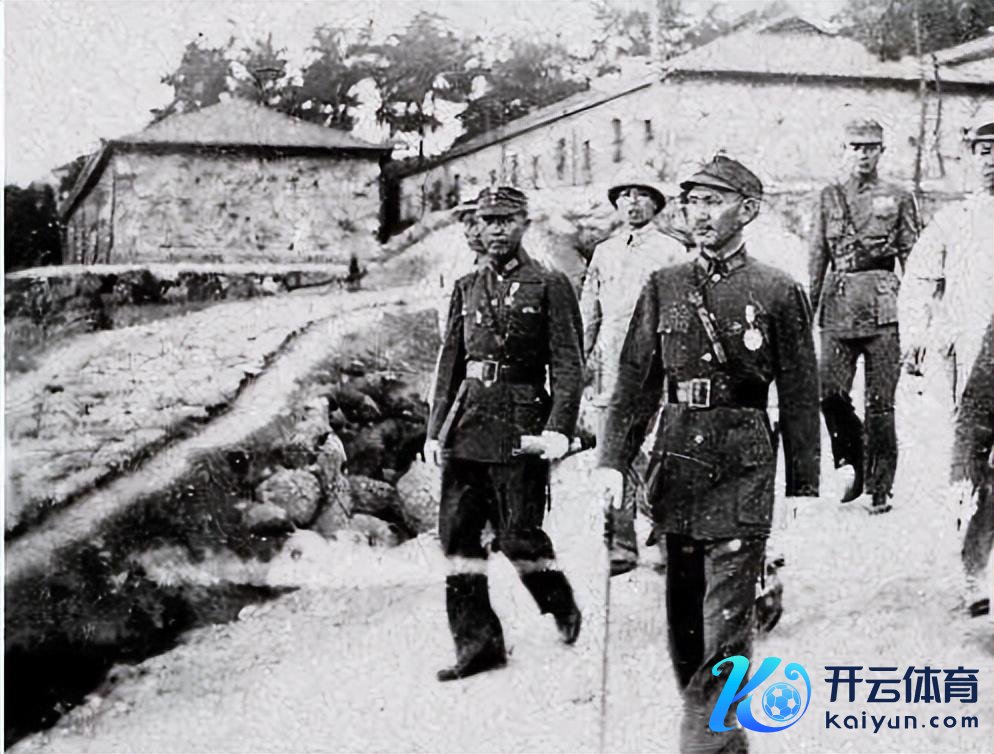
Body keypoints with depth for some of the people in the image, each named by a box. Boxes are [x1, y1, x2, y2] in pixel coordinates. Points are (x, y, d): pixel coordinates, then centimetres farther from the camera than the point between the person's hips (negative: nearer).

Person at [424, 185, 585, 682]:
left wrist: (557, 429, -17)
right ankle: (477, 641, 11)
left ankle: (562, 607, 27)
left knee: (518, 534, -1)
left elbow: (568, 366, -7)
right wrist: (436, 430, 10)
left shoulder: (549, 287, -2)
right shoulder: (466, 287, 14)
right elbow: (450, 363, 15)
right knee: (457, 530, 2)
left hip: (520, 425, -5)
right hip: (467, 424, 5)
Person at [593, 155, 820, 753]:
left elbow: (800, 396, 1)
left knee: (726, 622, -6)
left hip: (744, 468, -4)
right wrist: (613, 462, -2)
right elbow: (636, 382, 7)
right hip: (675, 461, 4)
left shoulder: (779, 292, -1)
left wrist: (803, 486, 0)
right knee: (684, 617, 12)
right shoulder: (664, 287, 8)